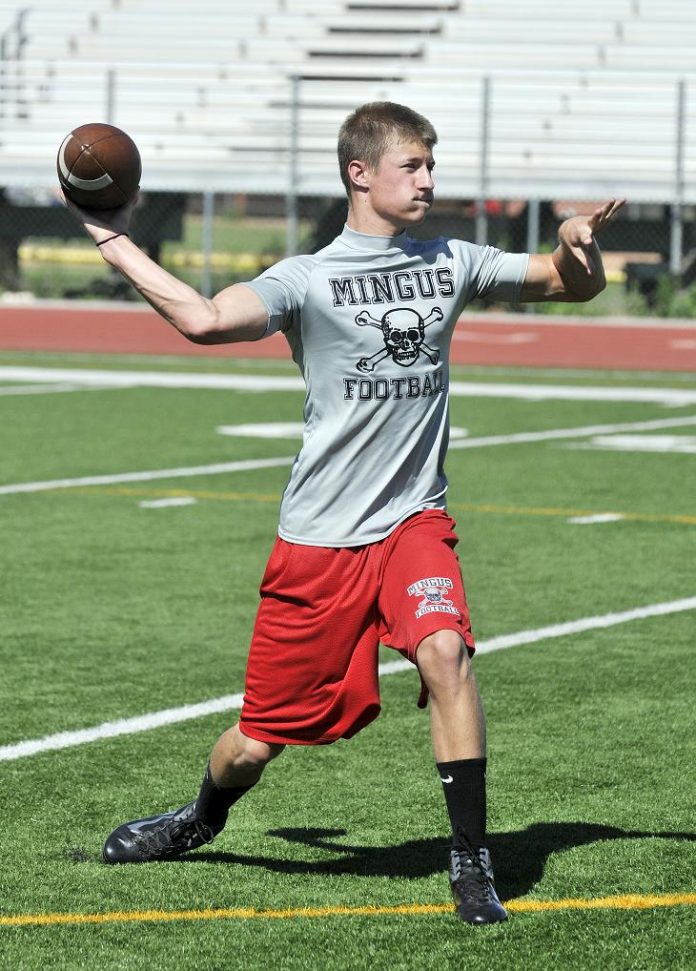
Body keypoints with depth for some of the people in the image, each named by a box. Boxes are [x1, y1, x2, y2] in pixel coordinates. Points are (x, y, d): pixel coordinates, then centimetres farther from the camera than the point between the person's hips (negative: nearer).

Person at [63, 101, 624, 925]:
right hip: (318, 538, -2)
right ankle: (202, 819, 40)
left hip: (413, 520, 2)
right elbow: (205, 320, -24)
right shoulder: (308, 278, -7)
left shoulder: (451, 264, 8)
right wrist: (114, 243, -23)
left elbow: (576, 285, 16)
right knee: (258, 739, 5)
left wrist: (579, 244, -7)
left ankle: (471, 861, -18)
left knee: (444, 650, -28)